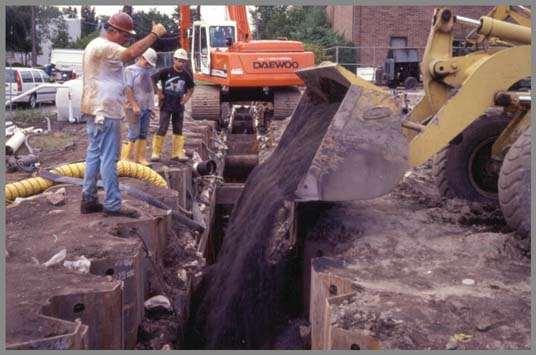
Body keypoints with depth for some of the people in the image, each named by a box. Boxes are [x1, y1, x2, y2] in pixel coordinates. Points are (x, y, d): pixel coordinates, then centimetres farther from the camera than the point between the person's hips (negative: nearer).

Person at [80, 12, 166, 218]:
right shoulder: (103, 47, -16)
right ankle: (112, 205, -1)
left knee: (94, 155, 12)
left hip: (96, 111, 11)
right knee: (108, 158, -6)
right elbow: (131, 53, -29)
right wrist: (154, 34, -22)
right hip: (105, 112, -11)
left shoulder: (97, 46, 19)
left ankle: (88, 201, 18)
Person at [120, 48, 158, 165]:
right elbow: (128, 89, -14)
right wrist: (134, 105, -20)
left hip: (146, 108, 7)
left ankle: (140, 158, 16)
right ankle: (125, 159, -3)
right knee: (133, 134, -9)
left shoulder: (147, 72, 16)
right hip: (135, 108, -7)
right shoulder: (130, 70, -6)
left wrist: (151, 107, 17)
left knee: (143, 134, 9)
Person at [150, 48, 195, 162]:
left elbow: (191, 88, 21)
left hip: (179, 106, 5)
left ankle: (177, 153, 14)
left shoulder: (187, 75, 4)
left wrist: (187, 97, 8)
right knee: (162, 129, -6)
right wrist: (158, 92, -5)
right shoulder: (166, 72, -9)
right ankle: (156, 153, 0)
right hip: (166, 105, -4)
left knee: (178, 130, 8)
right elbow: (152, 80, -5)